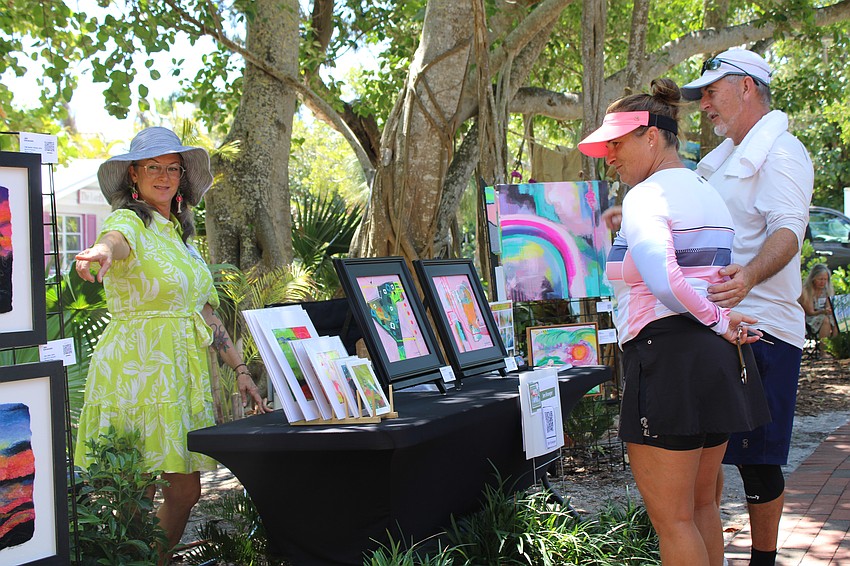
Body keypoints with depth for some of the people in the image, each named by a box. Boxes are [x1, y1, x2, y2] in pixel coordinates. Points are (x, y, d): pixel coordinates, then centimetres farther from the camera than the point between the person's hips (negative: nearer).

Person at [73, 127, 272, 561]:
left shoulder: (178, 233, 18)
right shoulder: (128, 221, -6)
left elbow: (205, 312, 19)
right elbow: (117, 239, -33)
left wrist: (239, 369, 13)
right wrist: (102, 251, -58)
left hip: (181, 372, 7)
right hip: (137, 373, -7)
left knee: (185, 491, 6)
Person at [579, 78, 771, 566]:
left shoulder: (646, 196, -12)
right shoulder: (709, 193, 18)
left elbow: (664, 281, -26)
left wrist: (716, 321, -14)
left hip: (668, 355, -10)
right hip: (718, 359, 10)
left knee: (671, 517, -2)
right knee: (701, 504, 18)